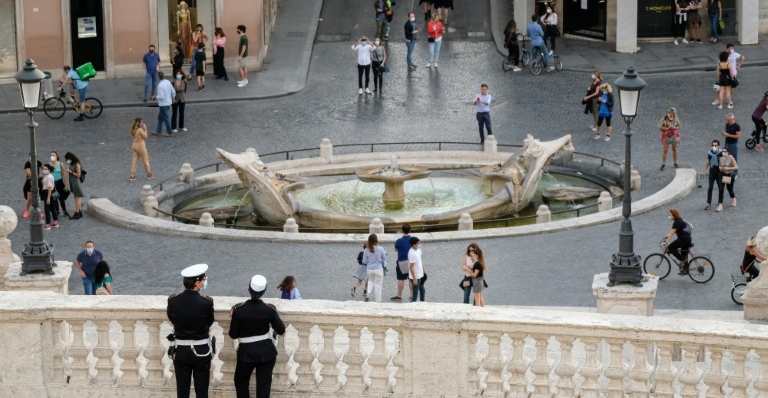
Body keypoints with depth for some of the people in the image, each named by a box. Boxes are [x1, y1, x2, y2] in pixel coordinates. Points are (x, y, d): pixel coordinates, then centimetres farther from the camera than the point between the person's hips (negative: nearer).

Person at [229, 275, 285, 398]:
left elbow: (233, 335, -7)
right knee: (264, 385, 7)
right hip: (266, 352, 1)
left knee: (241, 381, 21)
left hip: (247, 352, -1)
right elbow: (281, 330, -2)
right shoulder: (270, 309, -12)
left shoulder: (238, 309, -15)